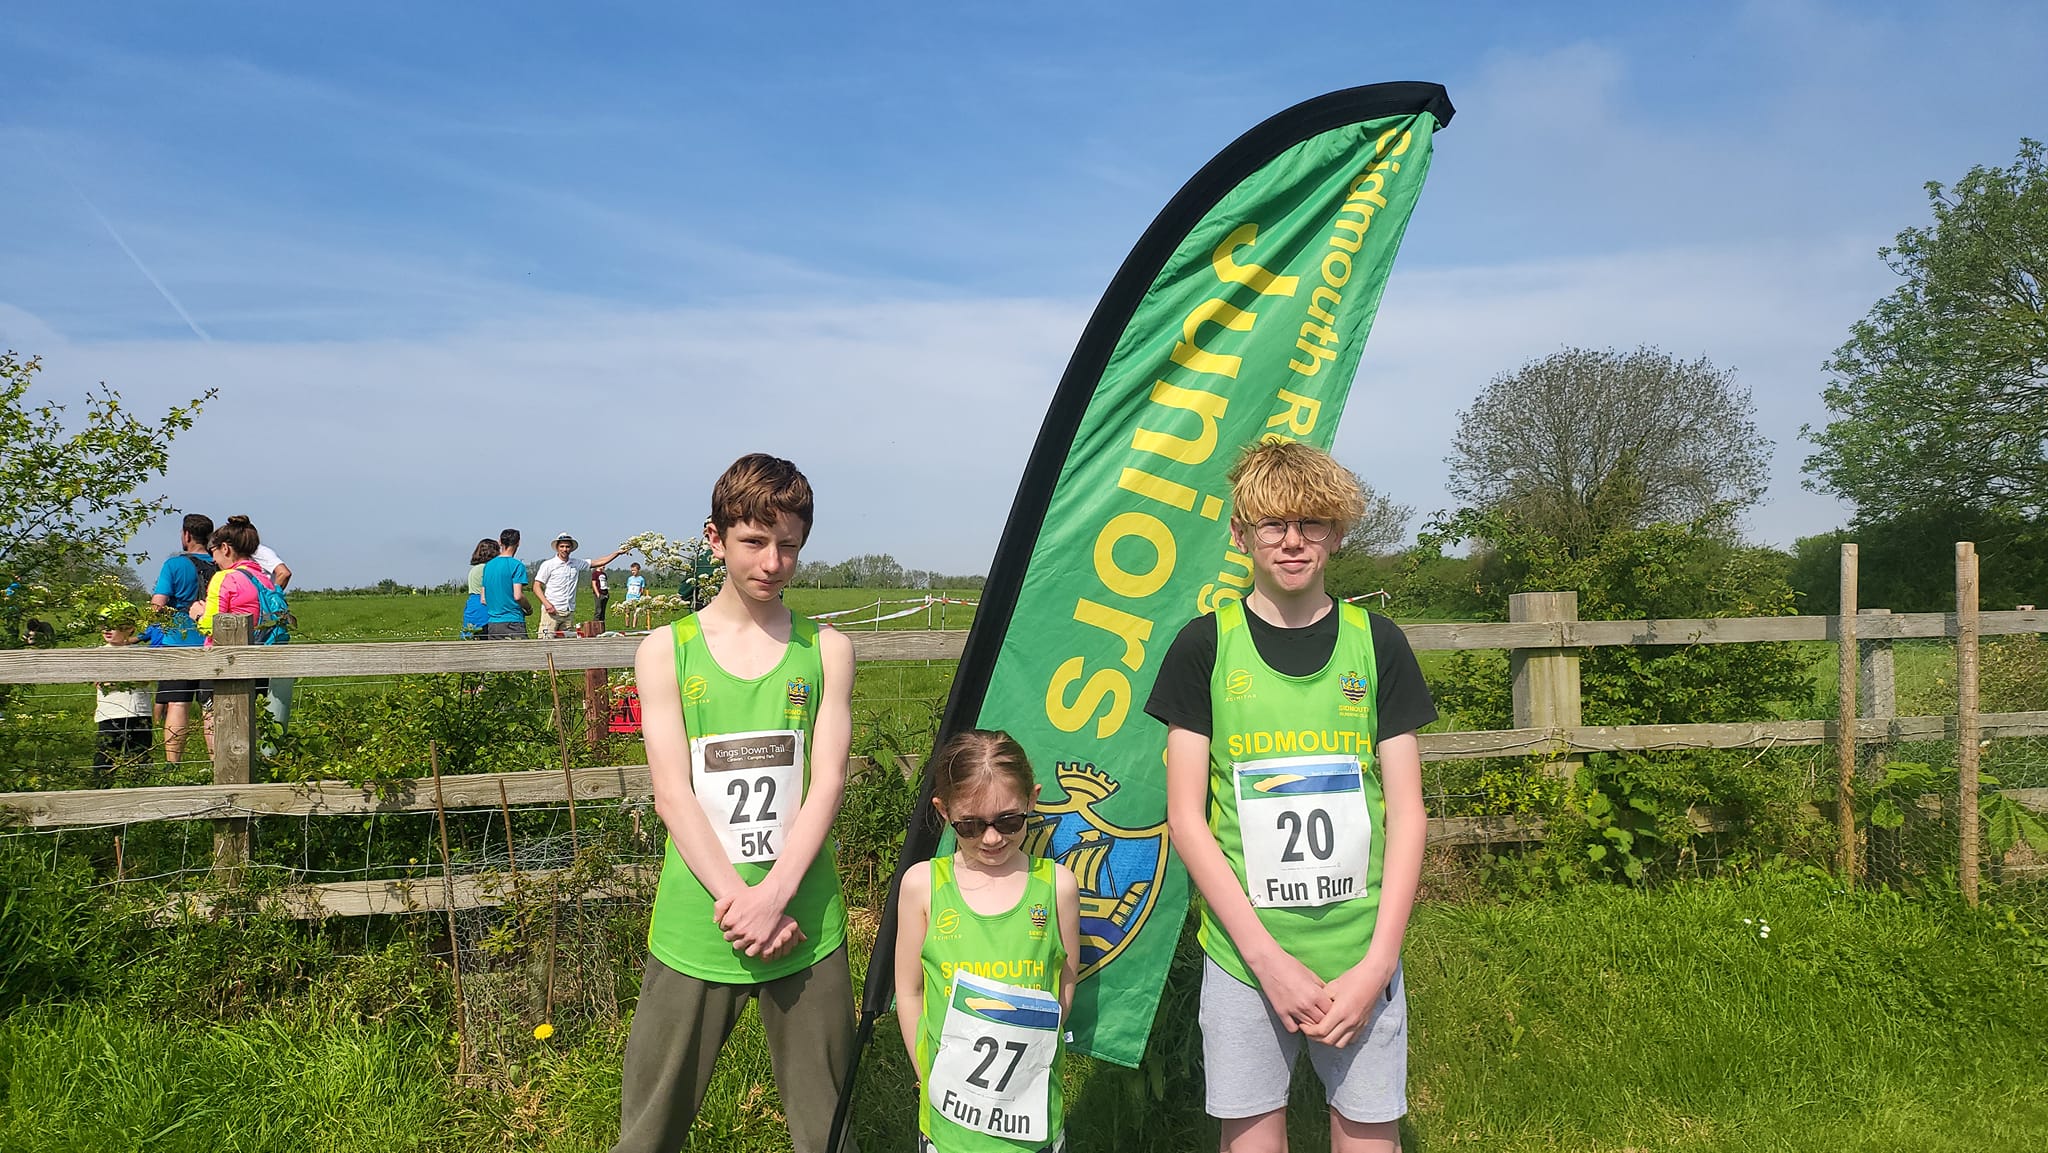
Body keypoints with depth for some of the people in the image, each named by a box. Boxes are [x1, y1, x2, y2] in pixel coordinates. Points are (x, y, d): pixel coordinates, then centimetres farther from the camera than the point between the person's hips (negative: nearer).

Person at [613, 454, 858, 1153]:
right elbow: (672, 794, -5)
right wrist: (738, 902, -15)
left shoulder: (827, 650, 5)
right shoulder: (666, 651, 2)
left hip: (805, 929, 1)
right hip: (694, 932, 0)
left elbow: (827, 784, -2)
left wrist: (773, 897, -15)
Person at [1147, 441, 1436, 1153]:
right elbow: (1186, 816, -4)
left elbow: (1406, 813, 2)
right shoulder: (1205, 647, -2)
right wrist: (1268, 957, -10)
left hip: (1362, 955, 1)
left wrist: (1376, 964, -7)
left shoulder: (1376, 644, 2)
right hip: (1243, 953, -1)